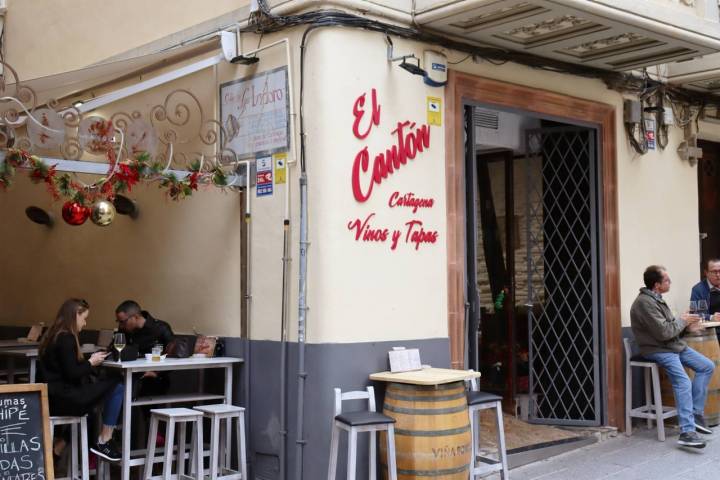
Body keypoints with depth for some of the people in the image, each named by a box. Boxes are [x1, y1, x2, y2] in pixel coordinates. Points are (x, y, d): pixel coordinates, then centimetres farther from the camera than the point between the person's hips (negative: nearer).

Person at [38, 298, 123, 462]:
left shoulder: (54, 336, 14)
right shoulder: (66, 338, -15)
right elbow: (71, 374, -19)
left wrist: (90, 360, 6)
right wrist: (91, 362, -4)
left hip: (53, 397, 10)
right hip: (63, 398, -10)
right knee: (117, 387, -7)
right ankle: (103, 442, 0)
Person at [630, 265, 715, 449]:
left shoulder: (656, 298, 11)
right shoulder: (645, 303, -21)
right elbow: (664, 332, -24)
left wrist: (687, 326, 1)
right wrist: (682, 320, -8)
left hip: (675, 345, 10)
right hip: (657, 350, -10)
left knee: (707, 366, 5)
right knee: (683, 382, -26)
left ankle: (696, 414, 8)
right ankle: (687, 432, -30)